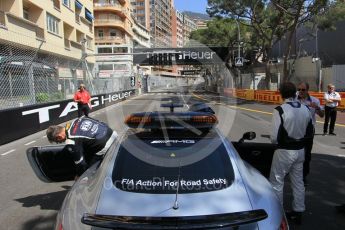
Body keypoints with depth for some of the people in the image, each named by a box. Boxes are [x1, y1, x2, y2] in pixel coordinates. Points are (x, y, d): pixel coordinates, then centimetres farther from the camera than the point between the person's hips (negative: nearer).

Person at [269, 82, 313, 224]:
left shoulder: (280, 110, -21)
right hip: (300, 150, 6)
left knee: (277, 182, 10)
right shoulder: (305, 109, -1)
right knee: (298, 182, 19)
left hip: (284, 151, -6)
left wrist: (276, 141, 0)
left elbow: (275, 137, -20)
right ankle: (298, 212, 33)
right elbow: (309, 131, 9)